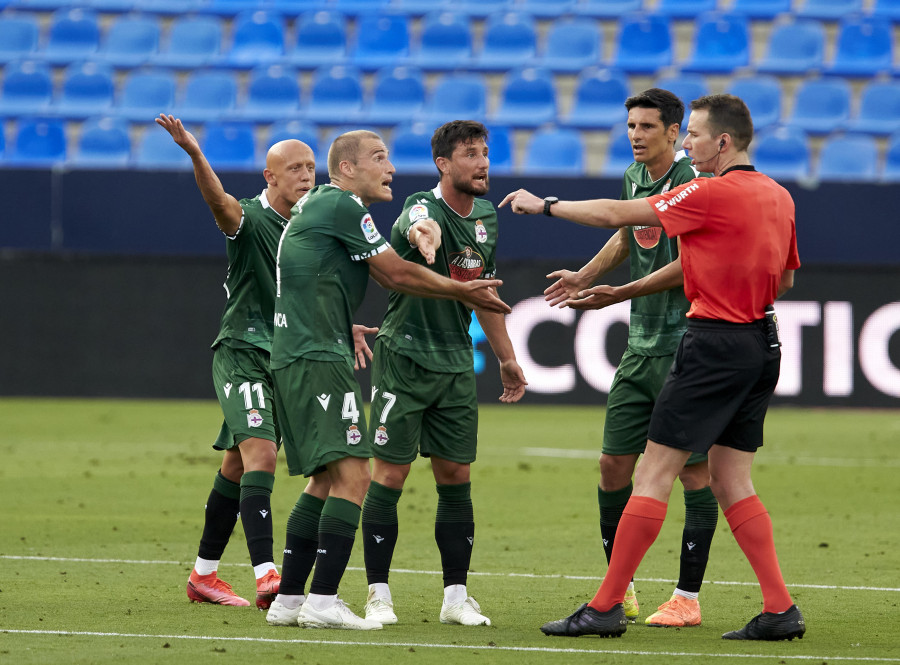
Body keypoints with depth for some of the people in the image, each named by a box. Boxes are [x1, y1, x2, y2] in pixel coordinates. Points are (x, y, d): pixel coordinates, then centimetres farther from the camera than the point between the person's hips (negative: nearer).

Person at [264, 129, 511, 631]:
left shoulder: (317, 204, 21)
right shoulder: (342, 205, -8)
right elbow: (397, 274, -5)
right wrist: (462, 291, 5)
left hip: (294, 358, 11)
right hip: (318, 359, -11)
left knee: (327, 479, 14)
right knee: (352, 474, -14)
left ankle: (289, 599, 14)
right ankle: (323, 601, -20)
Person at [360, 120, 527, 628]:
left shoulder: (486, 217, 8)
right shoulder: (423, 207, -14)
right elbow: (418, 227, -42)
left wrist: (507, 358, 24)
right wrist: (423, 234, -67)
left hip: (456, 365, 6)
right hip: (404, 358, -6)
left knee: (456, 477, 5)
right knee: (390, 476, -4)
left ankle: (456, 597, 10)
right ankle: (379, 595, 2)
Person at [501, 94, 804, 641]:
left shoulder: (713, 193, -14)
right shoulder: (779, 196, 10)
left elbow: (615, 214, -9)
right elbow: (785, 279, 22)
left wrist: (544, 204, 1)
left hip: (716, 343, -8)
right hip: (762, 343, 8)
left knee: (654, 474, -4)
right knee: (731, 482, 12)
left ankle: (606, 607, -3)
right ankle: (780, 608, 5)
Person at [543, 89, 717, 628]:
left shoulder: (691, 182, -13)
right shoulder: (635, 177, 12)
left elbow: (686, 266, -18)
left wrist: (619, 294, -22)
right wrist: (582, 277, 23)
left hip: (686, 344, -8)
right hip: (641, 345, 8)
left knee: (694, 469, -4)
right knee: (614, 464, 5)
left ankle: (688, 598, 0)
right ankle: (621, 589, 15)